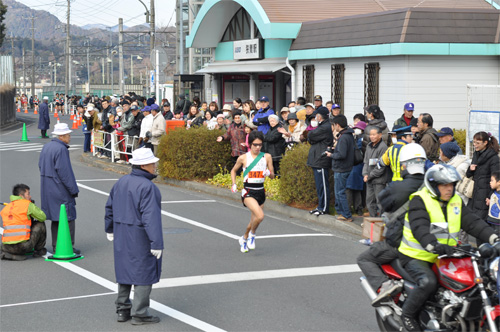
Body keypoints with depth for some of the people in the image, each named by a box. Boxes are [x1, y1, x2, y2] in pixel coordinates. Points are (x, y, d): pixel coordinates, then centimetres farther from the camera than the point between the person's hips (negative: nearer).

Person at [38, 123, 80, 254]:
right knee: (68, 217, -2)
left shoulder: (46, 147, 10)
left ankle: (56, 246, 18)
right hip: (60, 189, -9)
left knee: (55, 218, 14)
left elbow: (41, 166, 17)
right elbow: (64, 172, -21)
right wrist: (73, 189, -15)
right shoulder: (61, 149, -18)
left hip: (48, 188, 9)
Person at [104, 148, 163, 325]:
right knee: (143, 272, 2)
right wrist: (156, 243, -23)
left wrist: (110, 229, 28)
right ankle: (139, 313, 6)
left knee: (125, 269, 17)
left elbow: (110, 207, 15)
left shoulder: (121, 182, 5)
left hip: (122, 236, 8)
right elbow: (150, 216, -25)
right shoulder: (147, 187, -20)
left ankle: (122, 310, 24)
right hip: (141, 237, -8)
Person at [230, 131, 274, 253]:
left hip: (261, 191, 4)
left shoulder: (267, 157, 2)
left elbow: (272, 176, 7)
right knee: (260, 216, -25)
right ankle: (252, 235, 2)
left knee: (254, 221, 12)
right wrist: (234, 184, 2)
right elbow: (233, 170, 13)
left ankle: (244, 239, 39)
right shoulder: (243, 158, -4)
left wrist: (269, 173, -15)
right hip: (248, 192, -4)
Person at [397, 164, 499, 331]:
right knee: (429, 282, -32)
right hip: (416, 256, -7)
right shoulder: (419, 200, -12)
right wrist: (433, 246, -47)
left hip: (442, 257, 7)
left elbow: (472, 222, 2)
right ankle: (408, 314, -8)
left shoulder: (456, 201, 11)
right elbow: (420, 227, -28)